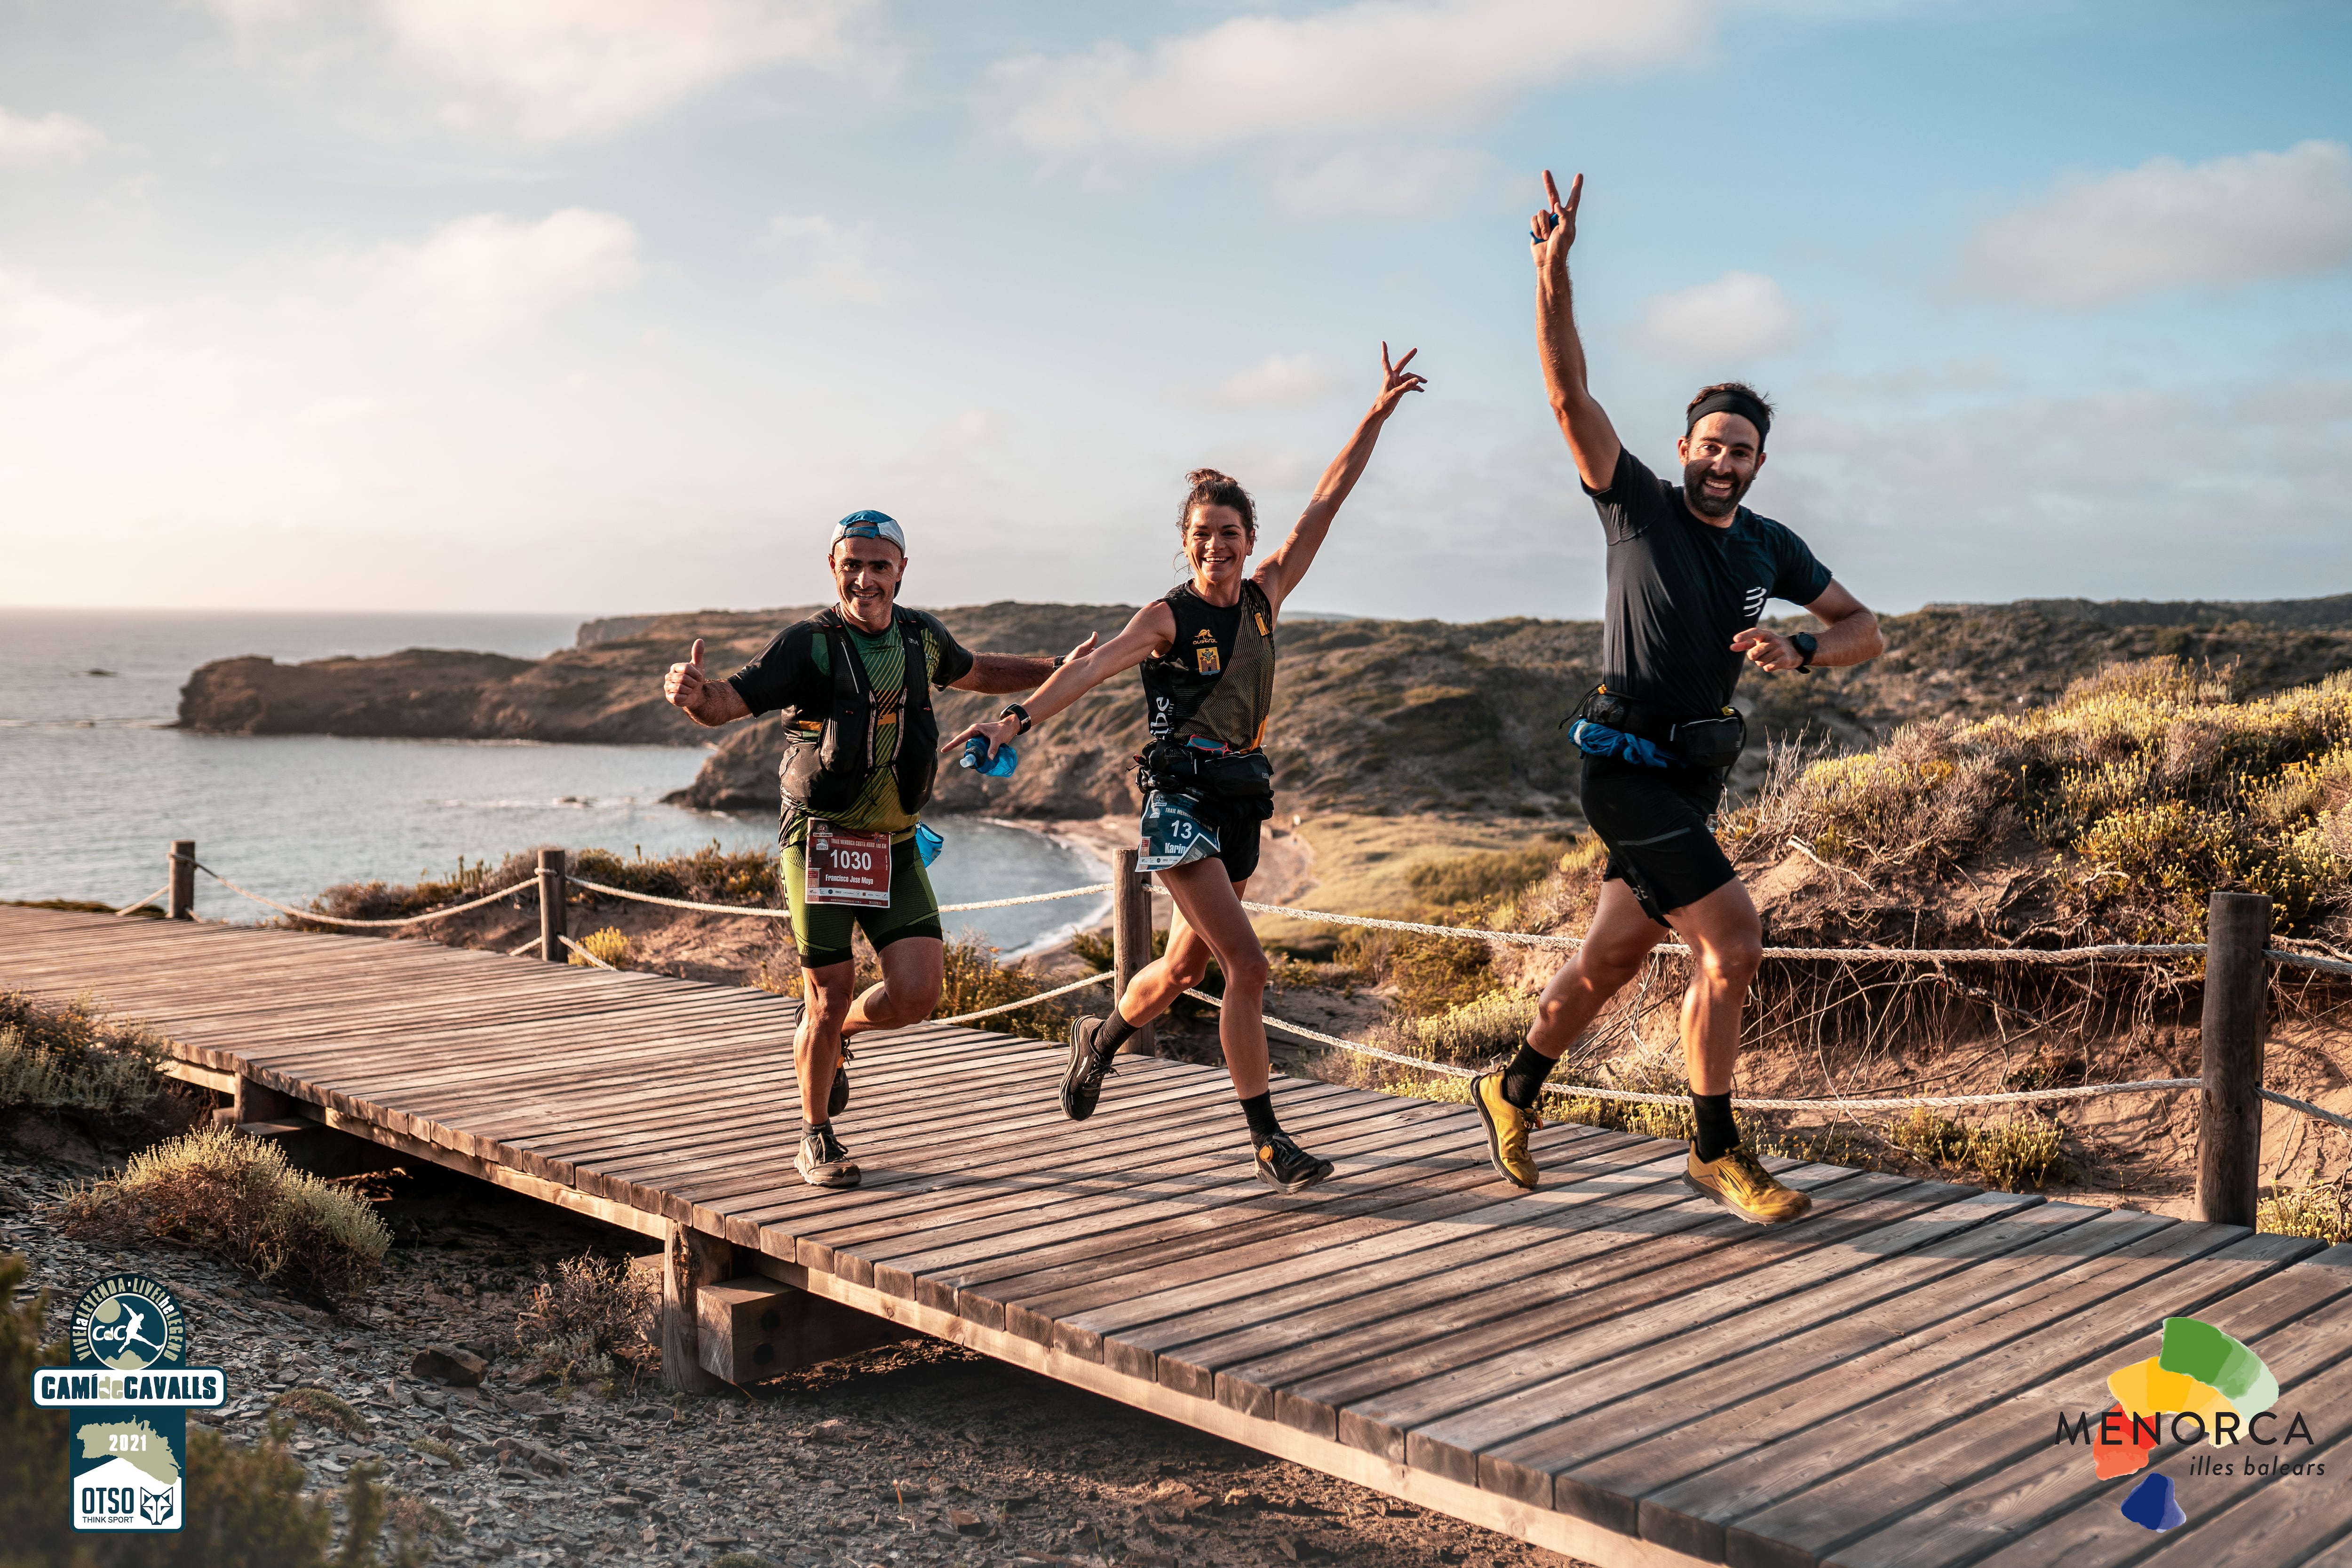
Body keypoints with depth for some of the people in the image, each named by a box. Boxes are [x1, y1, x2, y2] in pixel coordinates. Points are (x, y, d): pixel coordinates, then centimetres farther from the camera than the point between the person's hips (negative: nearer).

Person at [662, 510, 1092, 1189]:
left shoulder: (921, 636, 5)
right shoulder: (808, 644, -10)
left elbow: (975, 673, 27)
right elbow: (726, 704, -20)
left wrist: (1059, 671, 27)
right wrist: (693, 692, -42)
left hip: (894, 847, 4)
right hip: (819, 841, -4)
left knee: (917, 992, -7)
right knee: (831, 993, -2)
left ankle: (832, 1033, 27)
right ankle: (816, 1140, 22)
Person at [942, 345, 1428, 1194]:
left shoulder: (1264, 597, 6)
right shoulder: (1166, 616, -8)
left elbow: (1326, 502, 7)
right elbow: (1095, 665, -24)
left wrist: (1378, 412, 7)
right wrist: (1018, 716, -40)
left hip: (1242, 802, 6)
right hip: (1180, 802, -6)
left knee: (1186, 969, 17)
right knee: (1247, 965, -14)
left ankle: (1100, 1038, 47)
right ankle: (1266, 1139, -5)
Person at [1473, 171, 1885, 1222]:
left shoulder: (1769, 547, 9)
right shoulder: (1639, 507, -6)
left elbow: (1867, 631, 8)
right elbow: (1570, 395, -17)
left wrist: (1799, 652, -14)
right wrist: (1553, 273, -28)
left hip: (1694, 778, 6)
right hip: (1627, 770, -6)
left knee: (1614, 957, 13)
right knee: (1733, 946, -13)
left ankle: (1514, 1088, 34)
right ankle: (1715, 1153, 2)